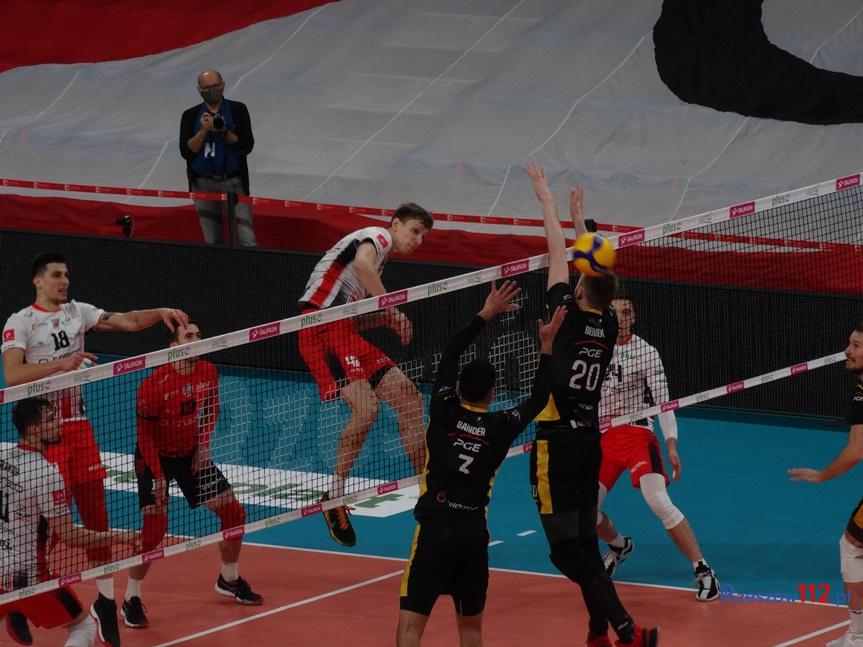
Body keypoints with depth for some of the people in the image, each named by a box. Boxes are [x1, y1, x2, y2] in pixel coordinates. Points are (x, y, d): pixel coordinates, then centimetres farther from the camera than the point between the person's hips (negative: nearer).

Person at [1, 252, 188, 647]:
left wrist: (160, 313, -15)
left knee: (96, 517, 5)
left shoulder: (78, 312, 9)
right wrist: (61, 363, -29)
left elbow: (128, 321, 3)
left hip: (78, 427, 5)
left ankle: (106, 600, 14)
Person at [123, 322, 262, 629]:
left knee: (234, 512, 5)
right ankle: (131, 600, -5)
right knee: (155, 526, -19)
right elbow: (145, 435, -18)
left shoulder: (208, 372, -8)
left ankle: (229, 580, 29)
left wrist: (204, 444, 0)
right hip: (156, 457, -6)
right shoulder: (154, 385, -26)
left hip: (191, 454, 6)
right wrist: (158, 477, -21)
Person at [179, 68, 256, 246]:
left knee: (247, 241, -12)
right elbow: (186, 151, -3)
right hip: (203, 185, 2)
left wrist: (224, 131, -18)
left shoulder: (237, 110, 3)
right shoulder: (190, 116, 7)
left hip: (233, 183, -2)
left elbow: (247, 146, -5)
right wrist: (203, 130, -15)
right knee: (212, 243, 5)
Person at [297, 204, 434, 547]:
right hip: (323, 327, -10)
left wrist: (386, 319, 9)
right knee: (366, 407, -24)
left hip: (345, 332, 10)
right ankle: (334, 498, -13)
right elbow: (361, 264, -26)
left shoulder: (381, 257, 28)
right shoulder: (378, 236, 0)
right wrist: (392, 309, -18)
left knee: (411, 400, 5)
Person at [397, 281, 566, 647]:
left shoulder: (444, 413, 2)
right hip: (474, 535, 3)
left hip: (435, 529, -3)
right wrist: (546, 346, 27)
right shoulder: (501, 427, 5)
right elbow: (539, 398, 21)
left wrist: (485, 315, 20)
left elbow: (449, 356, 14)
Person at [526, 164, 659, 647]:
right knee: (585, 544, 15)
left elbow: (559, 254, -4)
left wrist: (547, 199, 6)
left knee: (567, 550, -9)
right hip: (590, 441, 7)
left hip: (557, 444, -7)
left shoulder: (570, 317, -12)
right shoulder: (609, 325, 4)